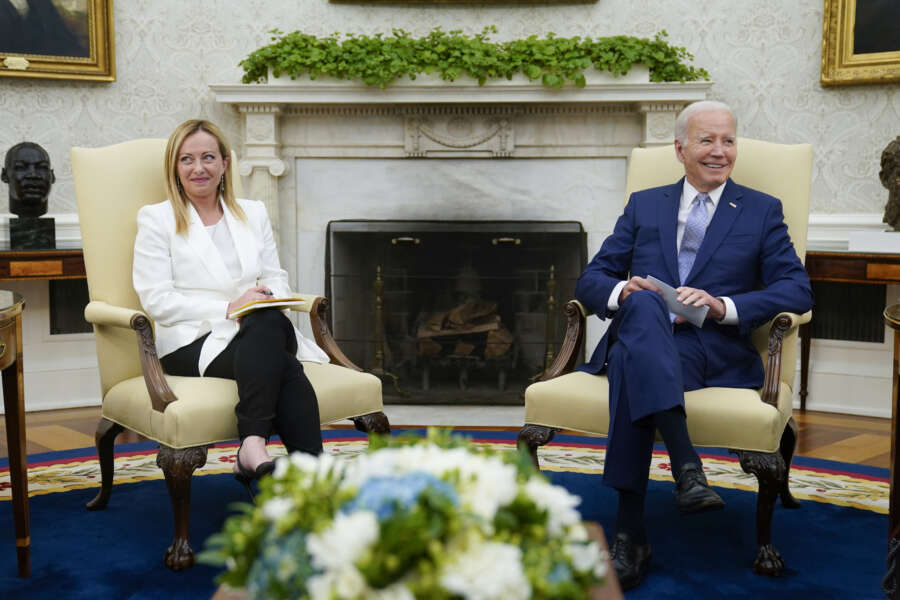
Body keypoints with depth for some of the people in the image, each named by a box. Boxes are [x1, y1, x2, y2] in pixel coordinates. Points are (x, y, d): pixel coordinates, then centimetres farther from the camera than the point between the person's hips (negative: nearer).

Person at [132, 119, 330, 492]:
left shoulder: (253, 213, 22)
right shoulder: (156, 219, 8)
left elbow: (278, 280, 19)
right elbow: (157, 301, -3)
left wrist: (268, 297, -7)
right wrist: (228, 308, -14)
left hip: (260, 334, 4)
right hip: (193, 343, -3)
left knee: (271, 321, -37)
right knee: (286, 369, -35)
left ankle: (252, 449, -46)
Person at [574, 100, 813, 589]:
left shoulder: (761, 211, 19)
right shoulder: (643, 205, 23)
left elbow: (798, 290, 5)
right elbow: (590, 281, 15)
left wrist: (722, 306, -12)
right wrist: (622, 290, -10)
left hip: (714, 350, -2)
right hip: (637, 335, 2)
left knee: (634, 370, -36)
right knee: (644, 303, -36)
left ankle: (630, 533, -35)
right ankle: (685, 464, -46)